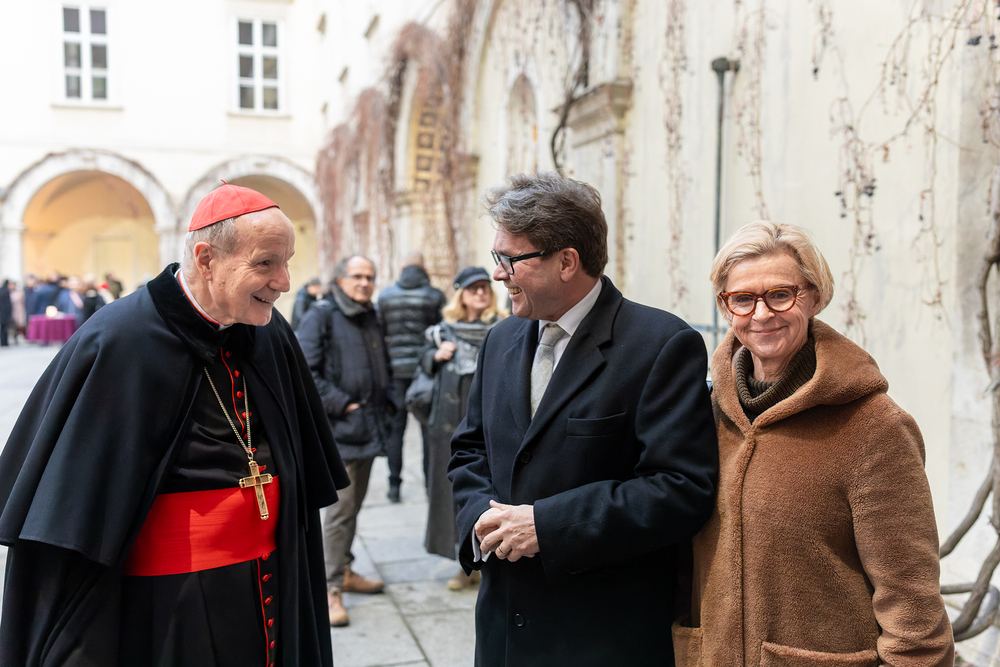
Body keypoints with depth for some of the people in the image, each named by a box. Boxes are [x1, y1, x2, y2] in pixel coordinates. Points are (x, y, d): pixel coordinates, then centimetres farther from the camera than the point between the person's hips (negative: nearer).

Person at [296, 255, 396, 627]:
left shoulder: (371, 319, 16)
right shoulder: (321, 316, -7)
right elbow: (304, 370, -15)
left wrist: (387, 401, 12)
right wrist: (340, 404, -16)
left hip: (368, 428, 8)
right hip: (338, 429, -8)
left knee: (355, 505, 17)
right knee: (340, 509, -8)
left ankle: (344, 571, 31)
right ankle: (330, 589, 3)